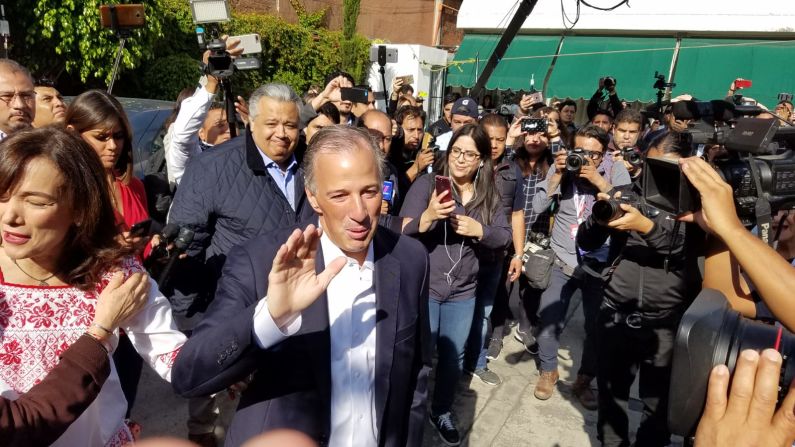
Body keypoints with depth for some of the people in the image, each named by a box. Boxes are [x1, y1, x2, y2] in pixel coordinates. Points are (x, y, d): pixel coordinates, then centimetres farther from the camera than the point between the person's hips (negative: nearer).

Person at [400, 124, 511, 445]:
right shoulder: (427, 184, -9)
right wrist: (428, 216, -35)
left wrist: (479, 230, -17)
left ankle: (442, 413, 39)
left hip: (462, 292, 4)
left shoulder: (488, 195, 4)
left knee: (453, 357, 16)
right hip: (422, 287, -4)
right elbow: (405, 234, -15)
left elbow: (504, 237, 3)